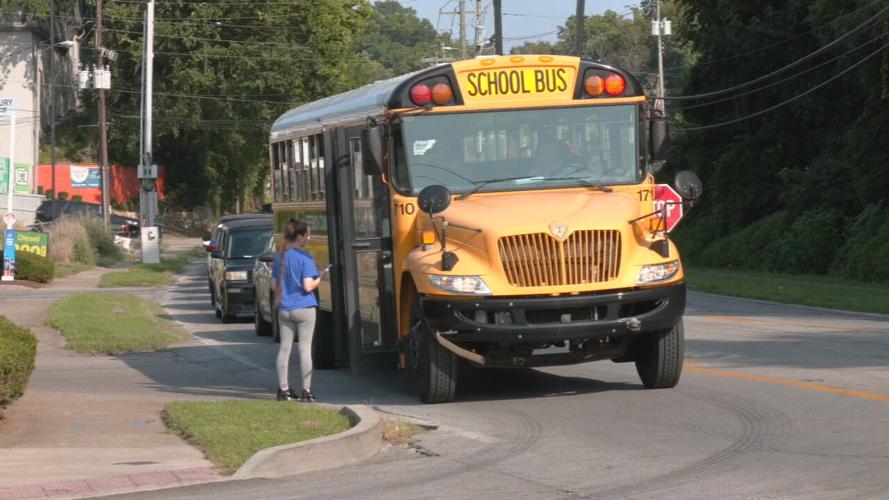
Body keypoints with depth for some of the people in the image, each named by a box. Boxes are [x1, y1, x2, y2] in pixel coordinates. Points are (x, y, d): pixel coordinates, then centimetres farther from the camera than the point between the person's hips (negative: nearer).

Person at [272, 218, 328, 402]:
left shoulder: (279, 258, 7)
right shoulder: (305, 257, -12)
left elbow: (276, 287, 13)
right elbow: (308, 286, -17)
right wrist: (320, 278, 0)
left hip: (285, 310, 5)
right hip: (304, 309, -5)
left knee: (284, 348, 7)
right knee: (305, 348, -1)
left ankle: (283, 389, 11)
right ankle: (306, 390, 0)